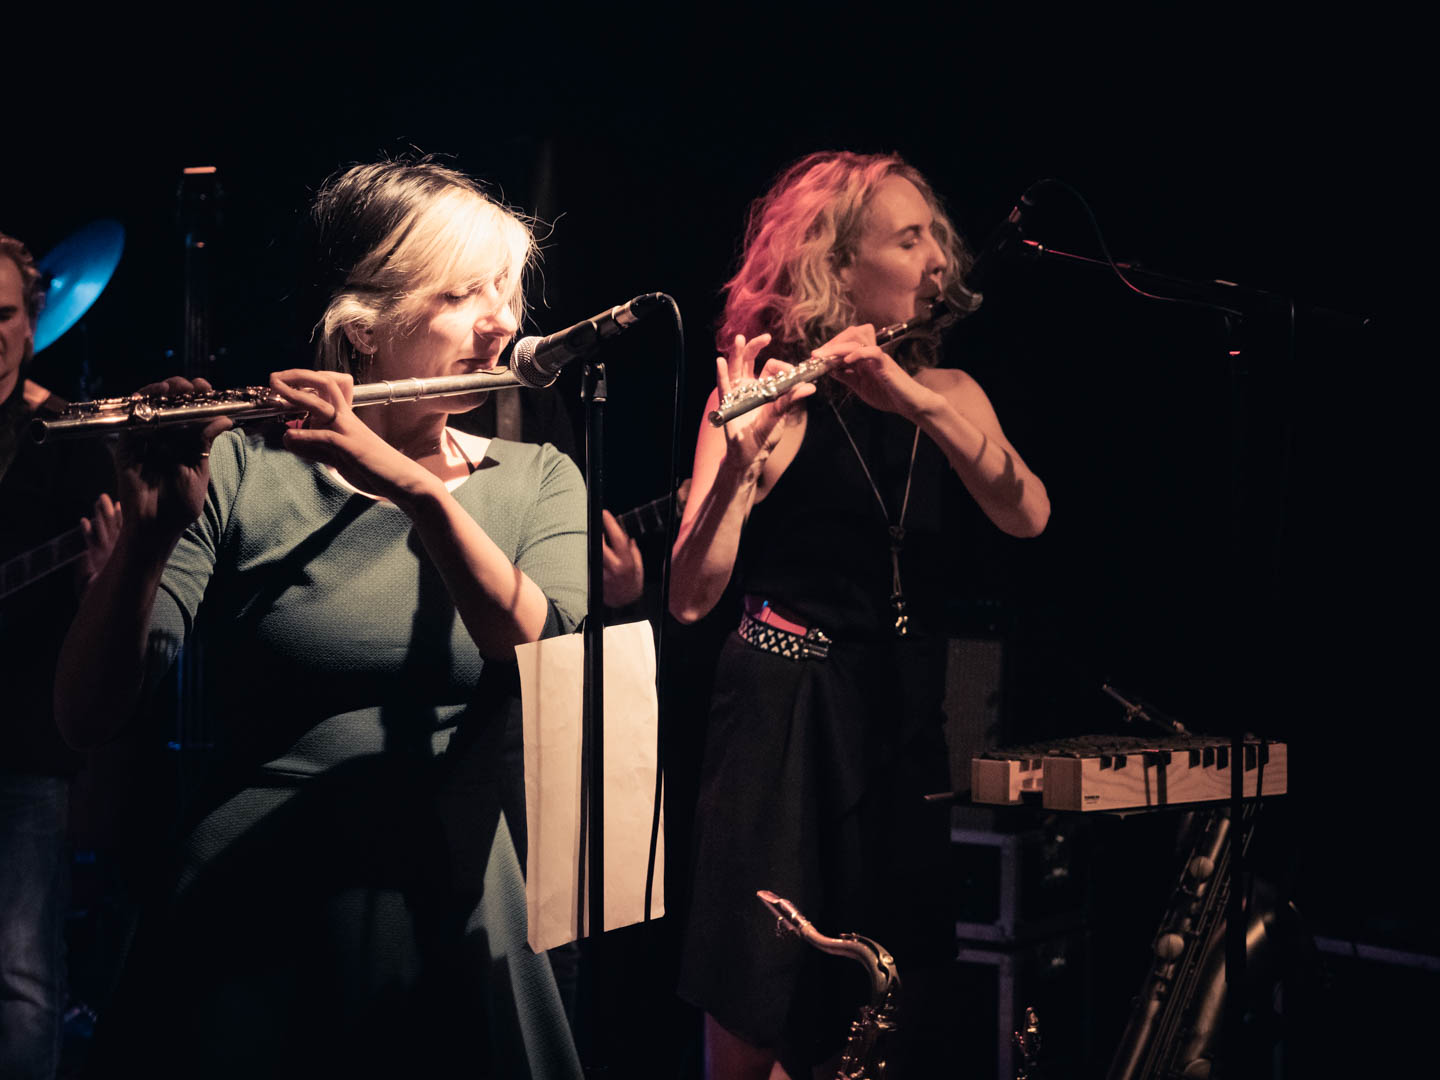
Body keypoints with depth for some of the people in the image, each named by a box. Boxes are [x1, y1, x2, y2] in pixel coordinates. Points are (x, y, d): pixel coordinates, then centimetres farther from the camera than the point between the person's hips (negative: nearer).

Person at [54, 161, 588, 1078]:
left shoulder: (538, 480, 6)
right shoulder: (242, 475, -1)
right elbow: (89, 716, -8)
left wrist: (420, 490, -24)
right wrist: (150, 537, -25)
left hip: (457, 917, 2)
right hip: (256, 915, -2)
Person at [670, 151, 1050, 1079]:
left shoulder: (949, 395, 9)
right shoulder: (772, 396, -7)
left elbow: (1028, 515, -11)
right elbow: (690, 597, -17)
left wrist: (911, 399, -24)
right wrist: (739, 464, -34)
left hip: (904, 720, 5)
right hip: (785, 718, -5)